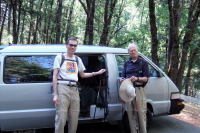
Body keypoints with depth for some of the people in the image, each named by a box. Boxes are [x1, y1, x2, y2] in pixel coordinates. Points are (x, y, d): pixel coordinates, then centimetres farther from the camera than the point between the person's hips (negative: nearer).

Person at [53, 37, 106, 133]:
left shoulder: (78, 59, 21)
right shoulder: (60, 57, 7)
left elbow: (82, 75, 29)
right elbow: (55, 76, 0)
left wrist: (97, 73, 20)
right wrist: (55, 94, -9)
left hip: (74, 89, 5)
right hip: (63, 87, -4)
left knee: (74, 120, 5)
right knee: (61, 119, -11)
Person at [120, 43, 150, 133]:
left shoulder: (143, 63, 7)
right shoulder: (127, 63, 20)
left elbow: (146, 78, -1)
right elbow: (123, 77, 15)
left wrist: (137, 79, -19)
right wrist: (122, 80, -8)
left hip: (139, 90, -4)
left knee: (141, 113, -4)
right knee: (130, 113, 5)